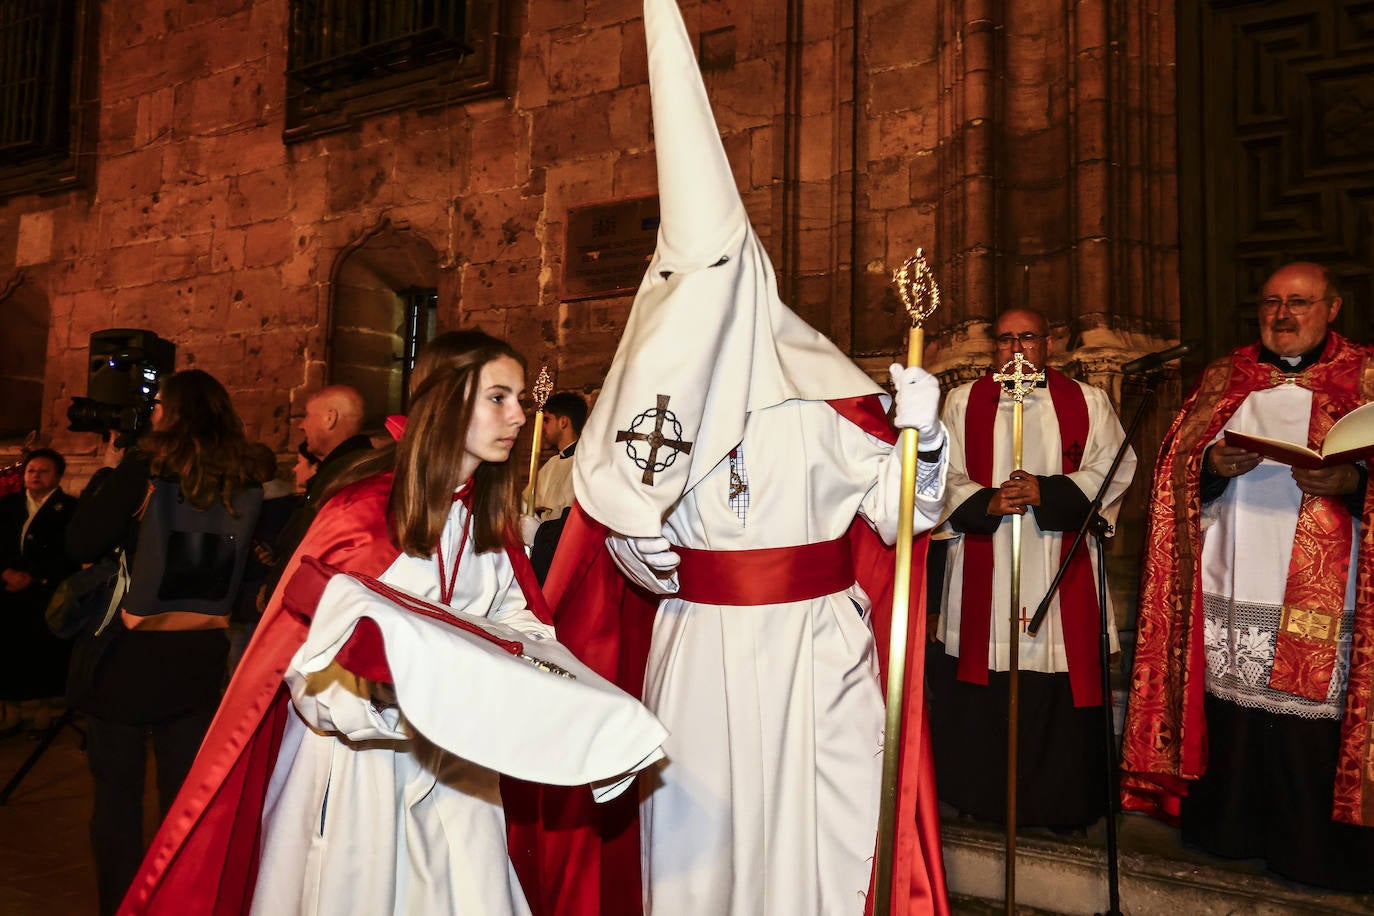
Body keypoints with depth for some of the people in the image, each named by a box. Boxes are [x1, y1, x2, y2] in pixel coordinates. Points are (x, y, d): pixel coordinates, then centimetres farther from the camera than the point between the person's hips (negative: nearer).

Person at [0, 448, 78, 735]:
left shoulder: (70, 508, 2)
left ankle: (43, 711, 9)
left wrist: (33, 579, -13)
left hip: (48, 597, -3)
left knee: (44, 655, -3)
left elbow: (69, 555, -5)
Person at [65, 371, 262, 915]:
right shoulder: (243, 486, 0)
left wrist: (107, 471, 1)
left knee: (117, 793, 9)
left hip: (129, 650, -3)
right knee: (186, 792, 13)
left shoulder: (142, 468, -11)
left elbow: (81, 545, -9)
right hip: (200, 655, 4)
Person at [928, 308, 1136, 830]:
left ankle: (1062, 803, 16)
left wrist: (1047, 492, -14)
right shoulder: (963, 403, 9)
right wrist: (988, 503, -14)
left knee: (1063, 689, 1)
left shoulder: (1087, 403, 9)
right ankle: (982, 797, 18)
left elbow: (1111, 470, 0)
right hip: (983, 567, 0)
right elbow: (944, 478, 3)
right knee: (981, 703, 3)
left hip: (1063, 571, 0)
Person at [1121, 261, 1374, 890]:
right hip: (1229, 590, 3)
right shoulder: (1222, 380, 15)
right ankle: (1228, 833, 22)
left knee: (1310, 736, -2)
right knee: (1228, 720, 5)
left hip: (1318, 598, -2)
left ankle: (1315, 858, 15)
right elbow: (1178, 476, 10)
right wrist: (1213, 466, -10)